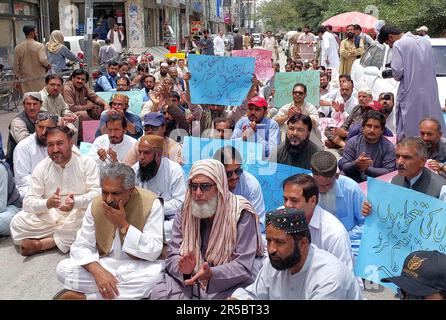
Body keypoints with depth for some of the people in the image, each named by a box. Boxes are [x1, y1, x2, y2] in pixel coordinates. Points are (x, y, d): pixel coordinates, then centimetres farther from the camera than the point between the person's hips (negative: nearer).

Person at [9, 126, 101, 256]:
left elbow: (97, 193, -10)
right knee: (17, 222, -21)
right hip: (48, 218, 1)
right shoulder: (41, 167, 4)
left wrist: (76, 202, -30)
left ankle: (41, 243, -21)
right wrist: (47, 203, -26)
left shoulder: (87, 163, -1)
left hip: (78, 215, -1)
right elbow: (29, 201, -3)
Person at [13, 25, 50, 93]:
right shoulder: (39, 46, -8)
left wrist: (17, 81, 13)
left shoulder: (18, 48, 5)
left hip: (26, 81, 3)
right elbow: (43, 60, -21)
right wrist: (48, 65, 1)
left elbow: (16, 66, 7)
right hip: (39, 80, -3)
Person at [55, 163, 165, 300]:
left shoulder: (151, 204, -17)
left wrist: (123, 224, -26)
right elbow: (81, 246, -4)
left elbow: (153, 252, -20)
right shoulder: (95, 205, -4)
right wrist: (98, 271, -24)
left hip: (140, 267, -3)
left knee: (154, 275, -38)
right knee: (63, 269, -16)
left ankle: (82, 296, -19)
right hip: (106, 264, 4)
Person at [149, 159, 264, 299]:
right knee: (158, 293, -18)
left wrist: (212, 274, -35)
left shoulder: (241, 214, -14)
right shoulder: (184, 214, 0)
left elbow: (244, 266, -19)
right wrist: (185, 269, -25)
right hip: (189, 283, 3)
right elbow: (173, 256, -1)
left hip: (230, 285, -3)